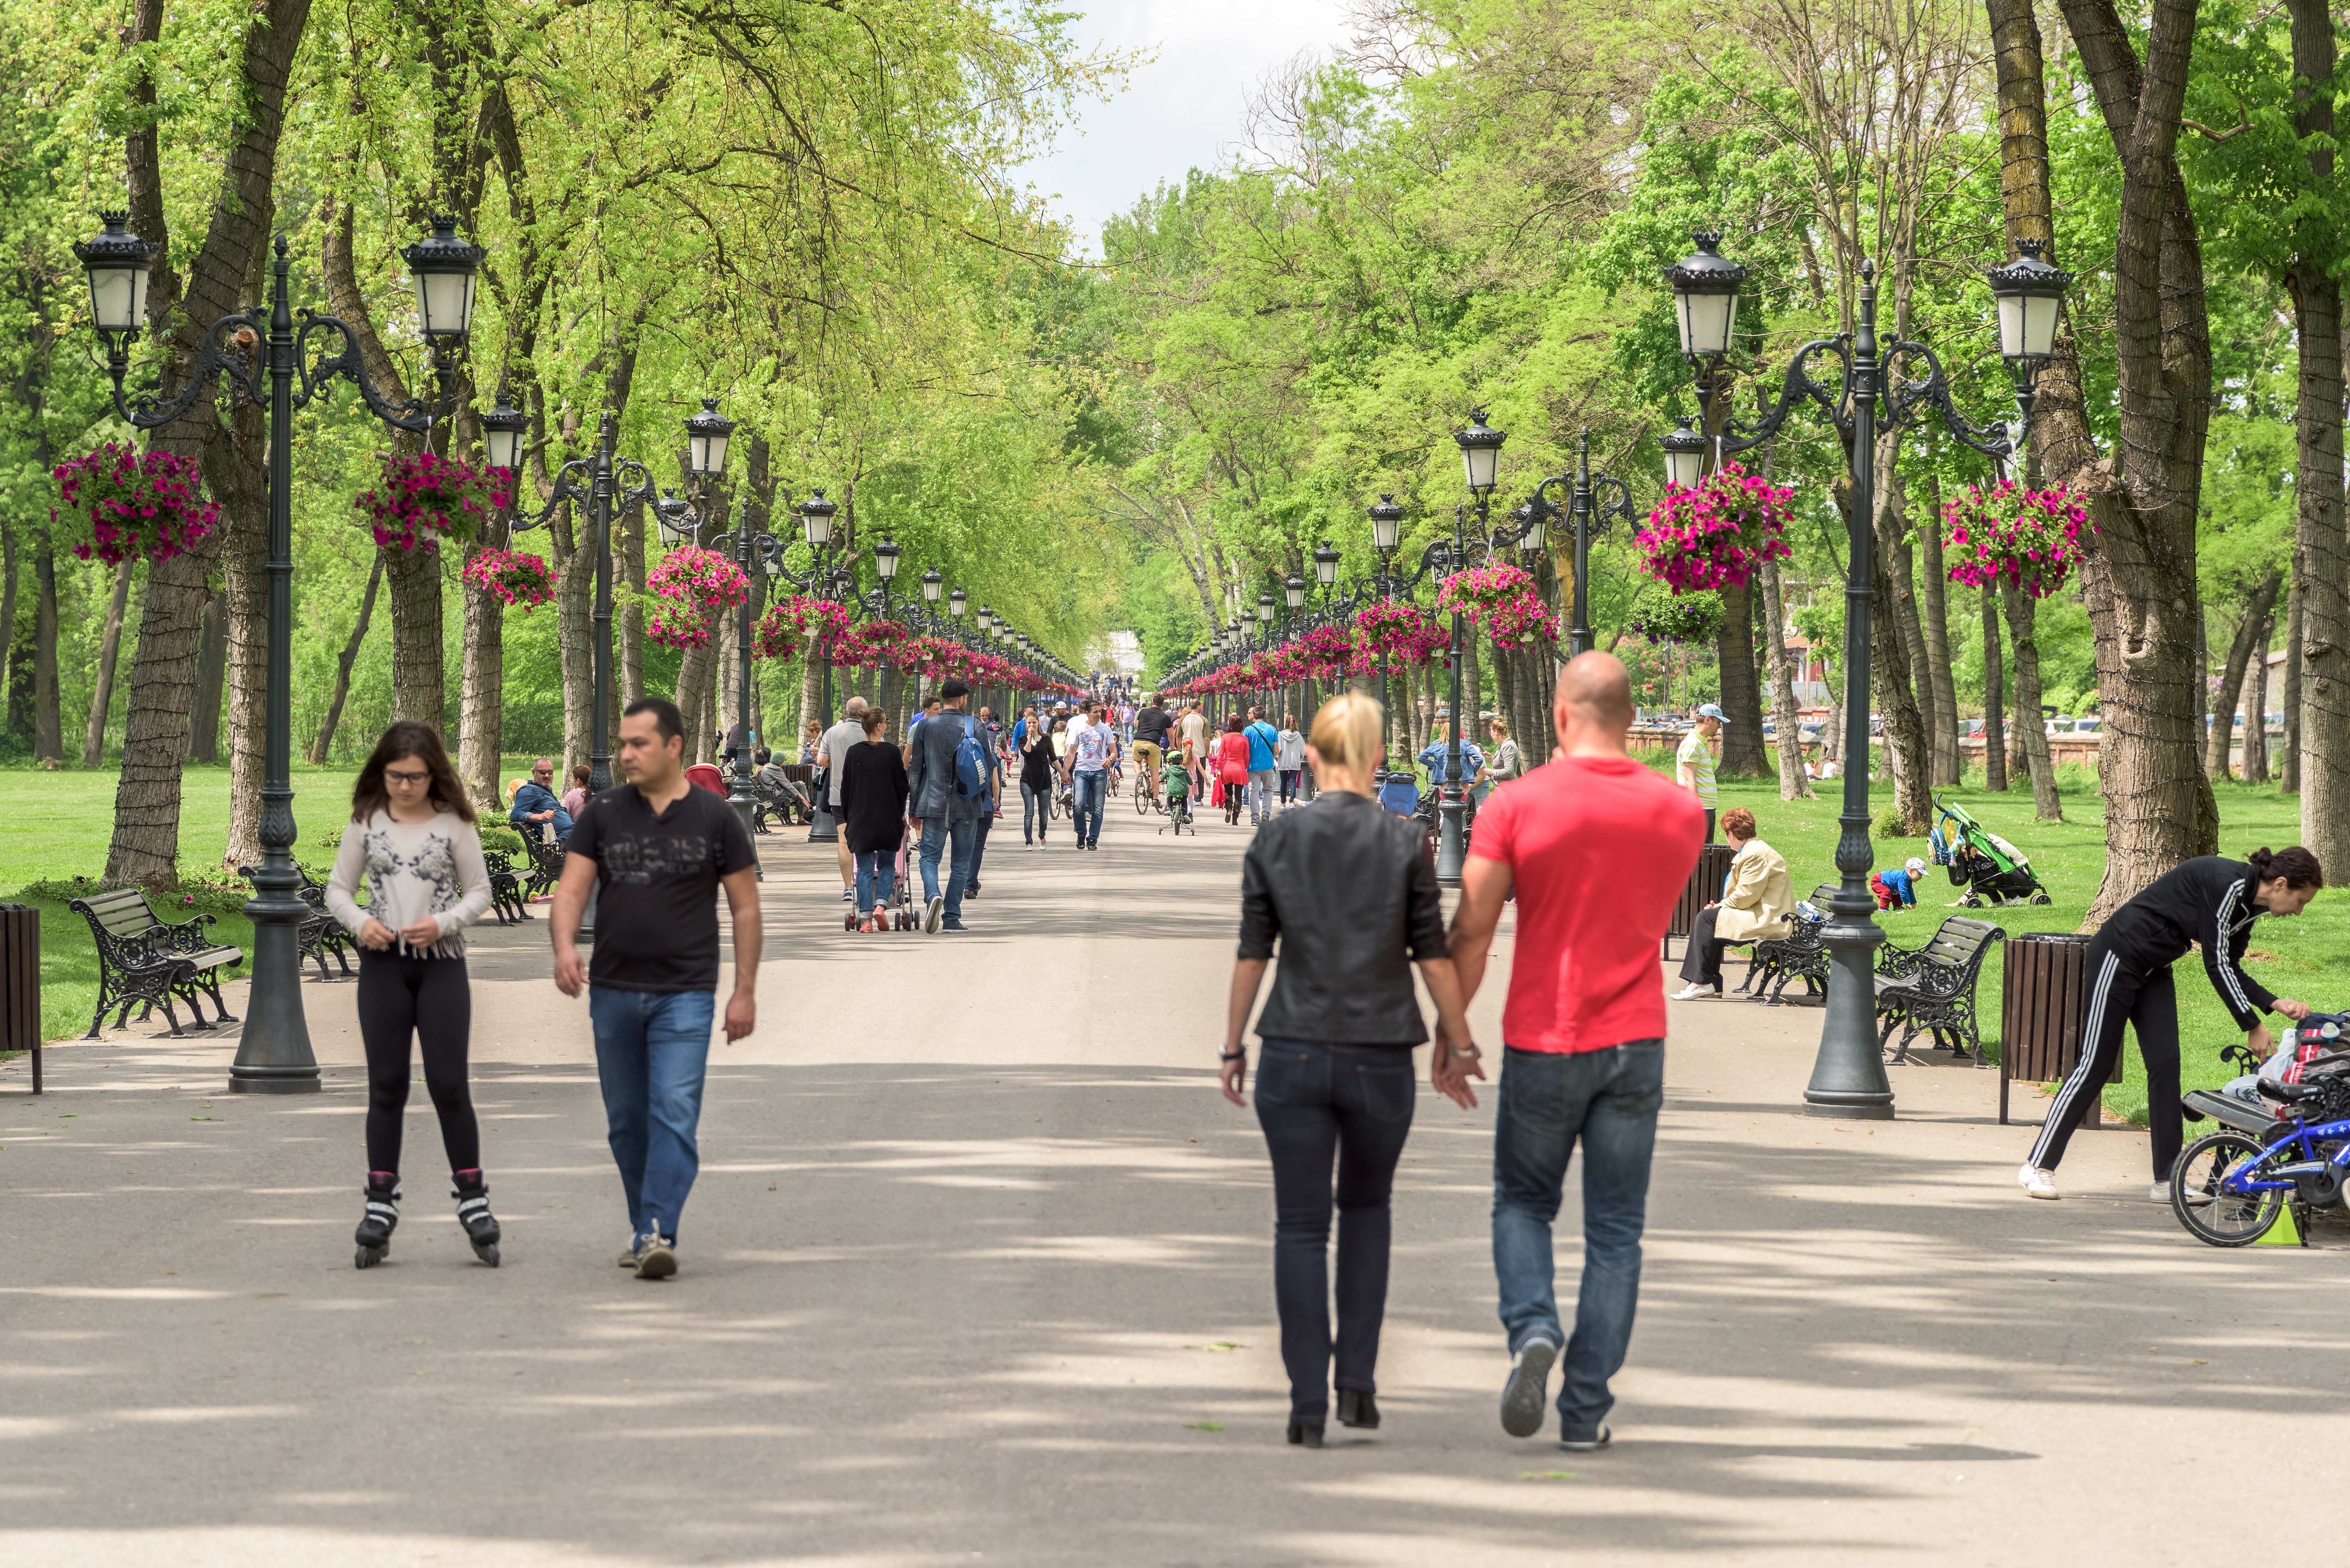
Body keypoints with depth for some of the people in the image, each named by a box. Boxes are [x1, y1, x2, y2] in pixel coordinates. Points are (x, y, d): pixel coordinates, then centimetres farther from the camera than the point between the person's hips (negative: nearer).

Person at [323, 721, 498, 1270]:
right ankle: (380, 1203, 8)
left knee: (449, 1083, -5)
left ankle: (472, 1197, 5)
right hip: (382, 964, 2)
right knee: (386, 1086, 4)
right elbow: (337, 889, 9)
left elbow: (480, 891, 3)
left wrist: (443, 923, -14)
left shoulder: (454, 823, 0)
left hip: (441, 963, -2)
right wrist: (360, 922, -11)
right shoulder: (366, 823, 5)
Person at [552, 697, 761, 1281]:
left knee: (674, 1116, -14)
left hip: (685, 995, -3)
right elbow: (572, 888, -2)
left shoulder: (714, 817, 0)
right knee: (626, 1120, 11)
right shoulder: (604, 813, 5)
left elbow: (745, 907, 4)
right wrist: (564, 947, -22)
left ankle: (656, 1237, -19)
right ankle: (644, 1224, 26)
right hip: (613, 992, 3)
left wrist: (745, 991, -1)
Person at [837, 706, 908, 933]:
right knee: (887, 865, 14)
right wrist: (900, 815, 13)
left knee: (865, 869, 5)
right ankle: (881, 904, -6)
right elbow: (902, 786, 0)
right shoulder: (891, 752, -6)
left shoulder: (853, 753, 0)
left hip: (860, 819, 1)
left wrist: (848, 819, 14)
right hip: (888, 819, -1)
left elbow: (846, 788, 5)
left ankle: (866, 919, -1)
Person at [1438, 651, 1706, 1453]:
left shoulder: (1518, 805, -9)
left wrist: (1449, 1034, 1)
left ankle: (1532, 1330, -9)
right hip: (1636, 1040, 2)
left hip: (1543, 1039, -2)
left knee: (1523, 1202, 17)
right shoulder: (1681, 811, 0)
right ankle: (1585, 1410, 5)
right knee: (1615, 1230, 6)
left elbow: (1470, 931, -8)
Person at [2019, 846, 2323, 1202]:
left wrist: (2276, 1003, -4)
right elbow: (2216, 964, -23)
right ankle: (2038, 1166, 2)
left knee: (2165, 1065, 1)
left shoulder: (2249, 905, 4)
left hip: (2154, 970, 9)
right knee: (2095, 1064, -6)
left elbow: (2231, 970, 11)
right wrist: (2253, 1027, -18)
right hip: (2117, 957, -9)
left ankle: (2167, 1180, 3)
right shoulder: (2226, 883, -25)